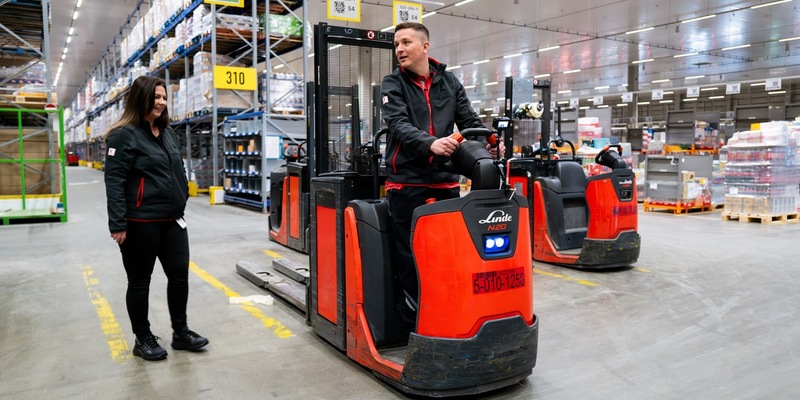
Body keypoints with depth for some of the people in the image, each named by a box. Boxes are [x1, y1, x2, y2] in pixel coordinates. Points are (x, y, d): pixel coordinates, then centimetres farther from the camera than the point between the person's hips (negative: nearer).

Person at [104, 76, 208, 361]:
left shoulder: (168, 132, 12)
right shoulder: (124, 135, -10)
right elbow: (114, 181, -15)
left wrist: (181, 203, 18)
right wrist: (117, 224, -19)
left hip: (171, 220, 7)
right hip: (140, 223, -7)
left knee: (179, 274, 10)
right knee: (140, 281, 7)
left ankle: (180, 332, 25)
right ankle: (143, 339, 22)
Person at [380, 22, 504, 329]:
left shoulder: (450, 82, 13)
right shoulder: (392, 84, 2)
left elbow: (469, 121, 12)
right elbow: (399, 125, -15)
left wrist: (490, 141, -10)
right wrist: (431, 144, -33)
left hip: (445, 180, 3)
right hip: (407, 182, -3)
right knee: (411, 255, 0)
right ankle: (414, 323, 13)